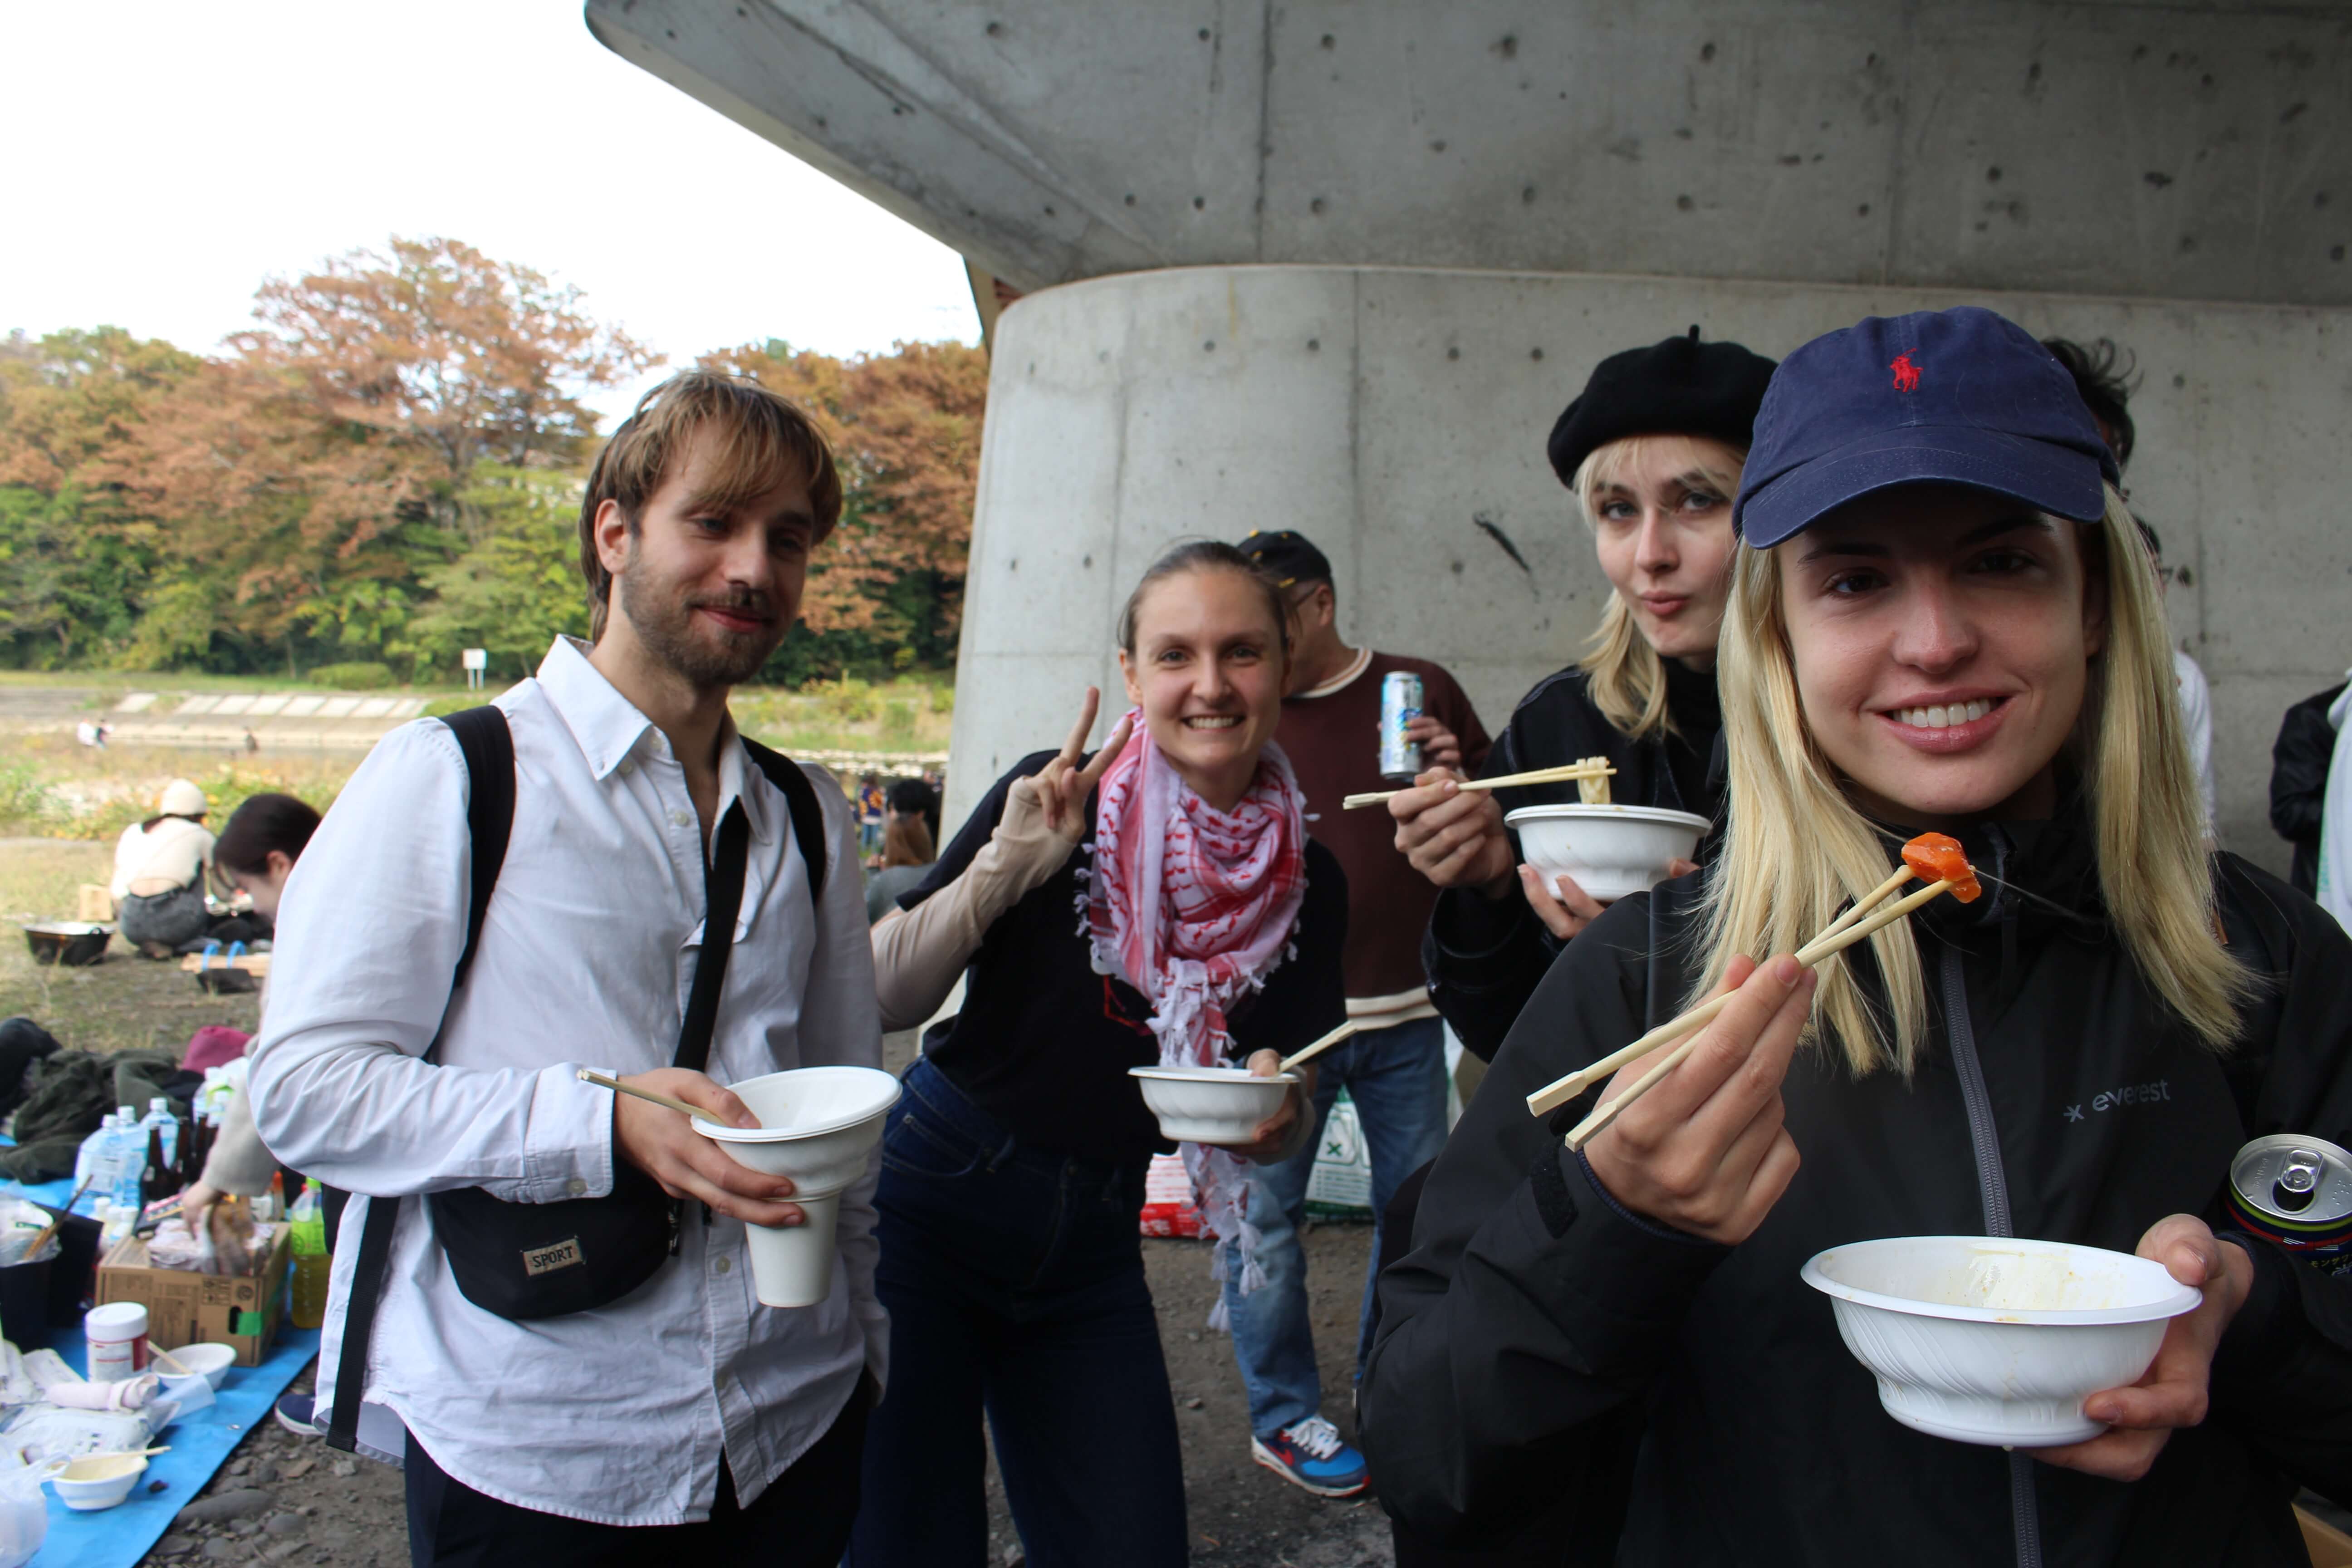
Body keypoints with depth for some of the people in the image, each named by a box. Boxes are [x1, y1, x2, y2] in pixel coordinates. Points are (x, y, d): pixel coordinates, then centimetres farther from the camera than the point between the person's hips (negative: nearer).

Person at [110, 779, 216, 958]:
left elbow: (117, 892, 20)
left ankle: (150, 944, 8)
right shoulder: (199, 834, 13)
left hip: (133, 929, 2)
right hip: (173, 923, -2)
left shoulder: (132, 832, 21)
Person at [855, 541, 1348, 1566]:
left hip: (1094, 1243, 4)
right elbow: (885, 1002, -13)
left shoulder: (1304, 884, -1)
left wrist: (1278, 1114, -17)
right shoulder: (1057, 802, -12)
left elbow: (1289, 1117, 6)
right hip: (934, 1197, -3)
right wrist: (1004, 867, -25)